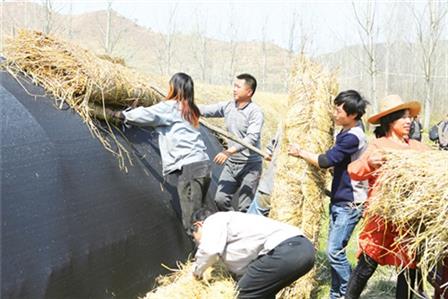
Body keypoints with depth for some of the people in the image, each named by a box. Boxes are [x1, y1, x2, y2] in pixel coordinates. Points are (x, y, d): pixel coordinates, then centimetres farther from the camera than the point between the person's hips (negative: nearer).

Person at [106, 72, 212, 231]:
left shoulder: (170, 107, -2)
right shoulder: (190, 109, 22)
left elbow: (146, 115, -13)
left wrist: (119, 114, 0)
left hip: (189, 167, -9)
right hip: (204, 164, 9)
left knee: (191, 219, -8)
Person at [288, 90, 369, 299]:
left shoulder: (353, 137, -19)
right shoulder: (345, 133, 10)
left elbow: (326, 161, -21)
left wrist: (300, 153, -8)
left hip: (350, 203, -9)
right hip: (338, 200, 9)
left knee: (335, 251, -10)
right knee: (334, 251, 12)